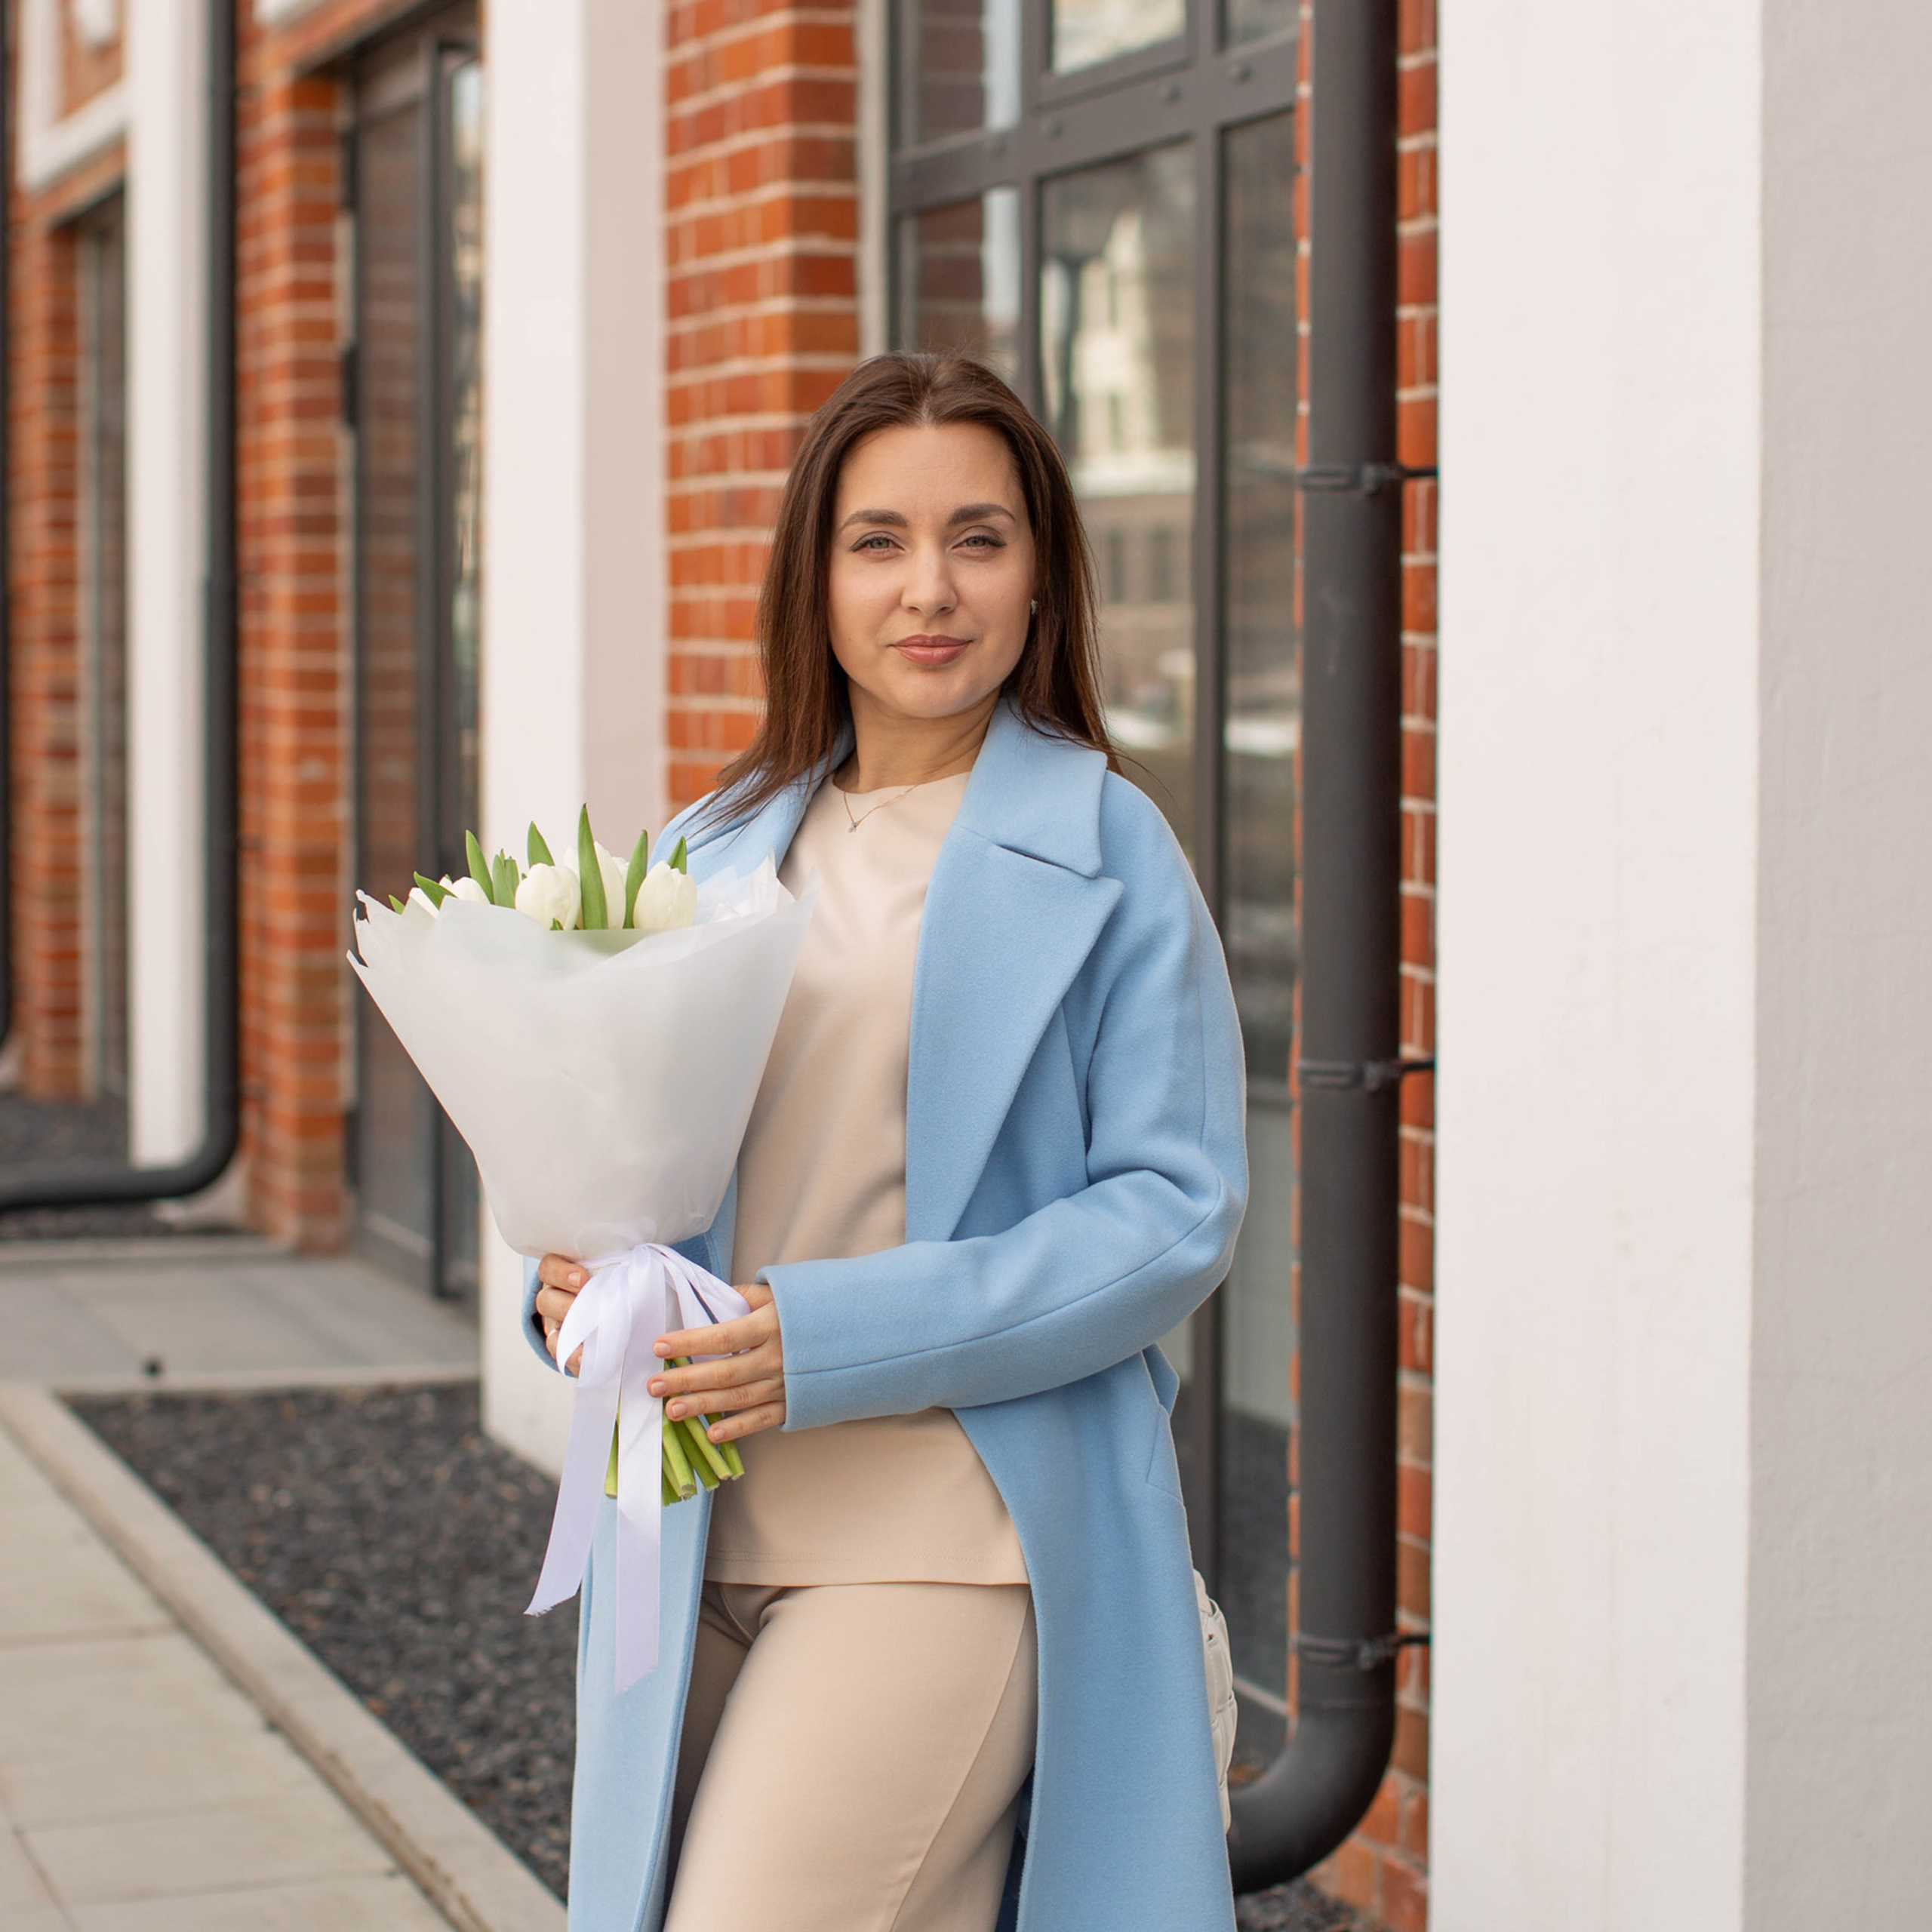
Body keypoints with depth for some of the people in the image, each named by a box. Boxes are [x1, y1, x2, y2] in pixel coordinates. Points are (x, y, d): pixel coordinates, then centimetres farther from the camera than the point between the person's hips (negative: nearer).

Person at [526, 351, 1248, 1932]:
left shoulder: (1106, 855, -3)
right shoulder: (719, 851, 13)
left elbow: (1177, 1211, -8)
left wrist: (834, 1340, -17)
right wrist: (578, 1280, -4)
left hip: (952, 1554, -5)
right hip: (699, 1546, 6)